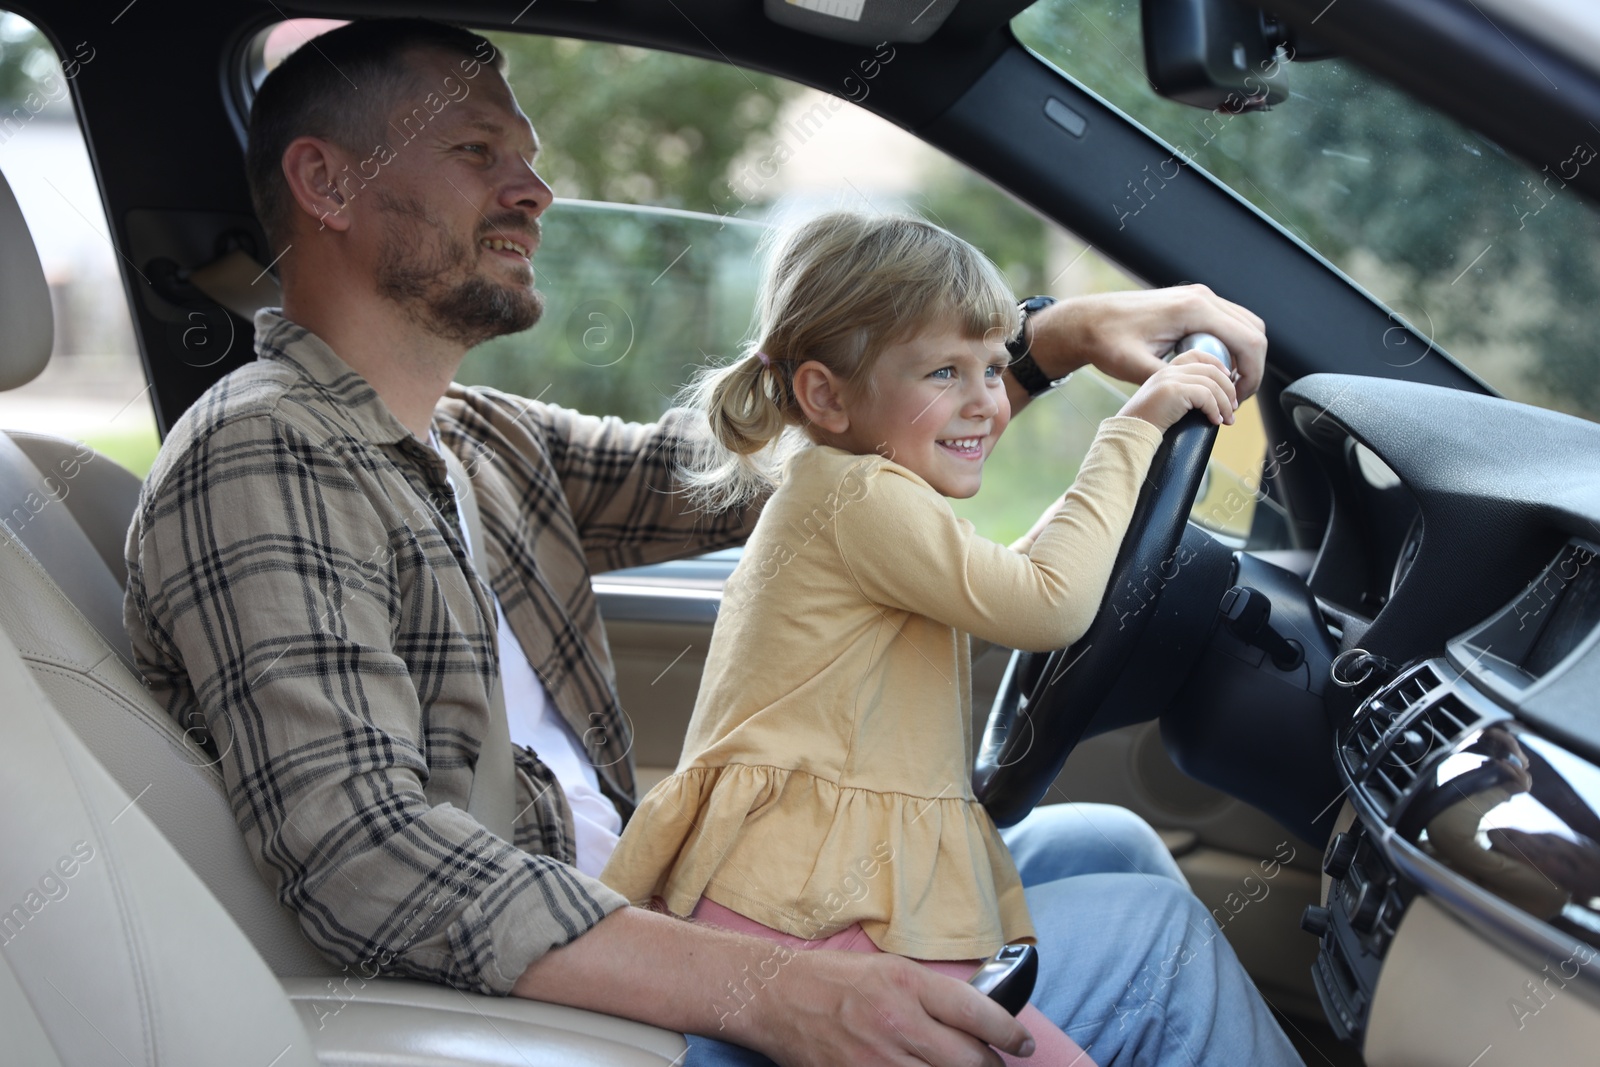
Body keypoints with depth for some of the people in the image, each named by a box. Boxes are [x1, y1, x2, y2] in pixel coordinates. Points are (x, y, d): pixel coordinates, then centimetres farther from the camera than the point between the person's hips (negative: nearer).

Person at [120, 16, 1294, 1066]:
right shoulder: (261, 460, -18)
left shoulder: (484, 441, 12)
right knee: (1155, 929, -6)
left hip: (622, 915, 9)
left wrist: (1059, 333, 4)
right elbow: (358, 856, -29)